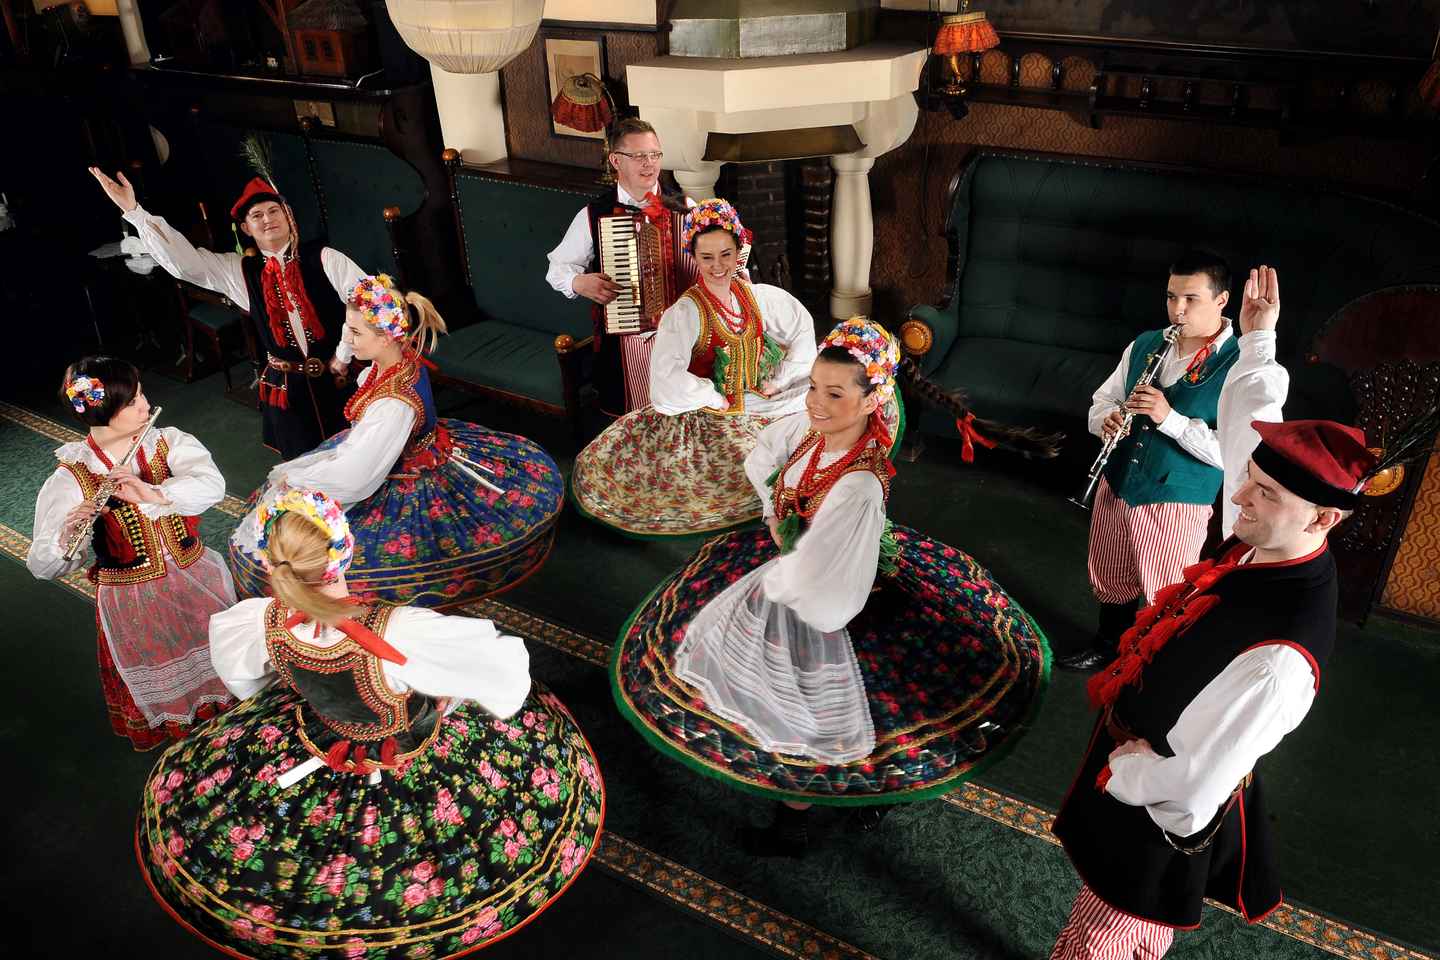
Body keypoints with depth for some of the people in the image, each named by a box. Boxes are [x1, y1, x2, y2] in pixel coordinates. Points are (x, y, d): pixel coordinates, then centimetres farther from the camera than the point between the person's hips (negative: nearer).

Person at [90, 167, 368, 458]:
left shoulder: (323, 258, -7)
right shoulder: (240, 271, 6)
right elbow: (184, 260, -1)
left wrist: (343, 355, -11)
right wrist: (133, 210, -9)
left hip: (338, 376, -3)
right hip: (287, 385, 3)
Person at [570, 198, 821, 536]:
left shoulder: (756, 295, -1)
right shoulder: (686, 312, -18)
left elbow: (803, 328, 9)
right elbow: (666, 375, -28)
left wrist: (781, 380, 0)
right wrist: (720, 400, -19)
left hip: (758, 400, 6)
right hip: (711, 414, -6)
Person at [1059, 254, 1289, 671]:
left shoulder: (1244, 366, -16)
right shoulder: (1144, 345, 2)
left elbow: (1236, 451, -22)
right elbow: (1103, 399, 11)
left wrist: (1171, 418, -29)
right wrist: (1107, 419, -12)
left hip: (1176, 504, -5)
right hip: (1116, 487, 5)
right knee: (1110, 580, 23)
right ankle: (1106, 644, 48)